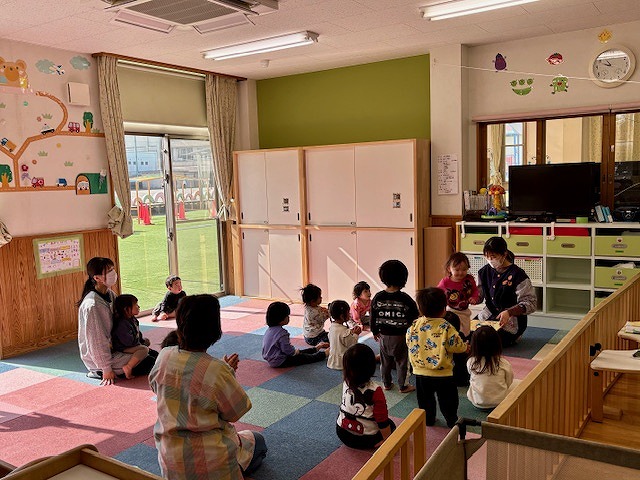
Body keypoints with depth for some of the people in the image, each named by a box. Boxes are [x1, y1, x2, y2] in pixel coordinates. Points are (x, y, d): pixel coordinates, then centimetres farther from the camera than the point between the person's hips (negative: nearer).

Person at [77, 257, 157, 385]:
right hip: (97, 357, -9)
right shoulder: (92, 305, -27)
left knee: (154, 354, 7)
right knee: (150, 363, -12)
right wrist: (106, 369, -18)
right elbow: (96, 341, -23)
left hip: (112, 347, 9)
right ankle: (102, 372, -2)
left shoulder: (110, 294, 1)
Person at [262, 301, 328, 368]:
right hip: (280, 362, -9)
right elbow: (289, 350, -24)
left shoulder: (270, 329, 3)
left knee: (299, 353, 24)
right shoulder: (282, 333, -28)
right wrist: (296, 351, -3)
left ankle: (316, 348, 39)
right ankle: (324, 354, 16)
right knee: (304, 357, 4)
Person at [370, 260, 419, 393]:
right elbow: (414, 318, -10)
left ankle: (386, 383, 29)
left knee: (385, 361, 17)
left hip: (384, 336, 3)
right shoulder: (405, 299, -17)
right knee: (402, 361, 11)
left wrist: (375, 332, 14)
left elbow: (373, 317, 1)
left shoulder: (377, 298, -8)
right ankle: (403, 386, 21)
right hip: (400, 336, -3)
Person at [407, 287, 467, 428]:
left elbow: (409, 343, 3)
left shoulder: (414, 326, -10)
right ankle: (452, 420, 32)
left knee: (425, 398, 23)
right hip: (442, 373, -3)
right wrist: (466, 346, 7)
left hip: (421, 372, 3)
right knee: (447, 399, 17)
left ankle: (428, 419, 37)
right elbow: (459, 347, -15)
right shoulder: (446, 327, -20)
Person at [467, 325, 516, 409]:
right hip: (499, 401, -1)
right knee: (514, 384, 23)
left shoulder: (470, 362, -16)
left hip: (477, 402, 1)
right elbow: (508, 382, -4)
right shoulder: (504, 364, -19)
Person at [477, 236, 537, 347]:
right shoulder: (485, 272, 8)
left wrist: (509, 312, -27)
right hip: (489, 315, 5)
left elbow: (530, 303, -12)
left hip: (511, 321, -5)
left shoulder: (517, 275, -12)